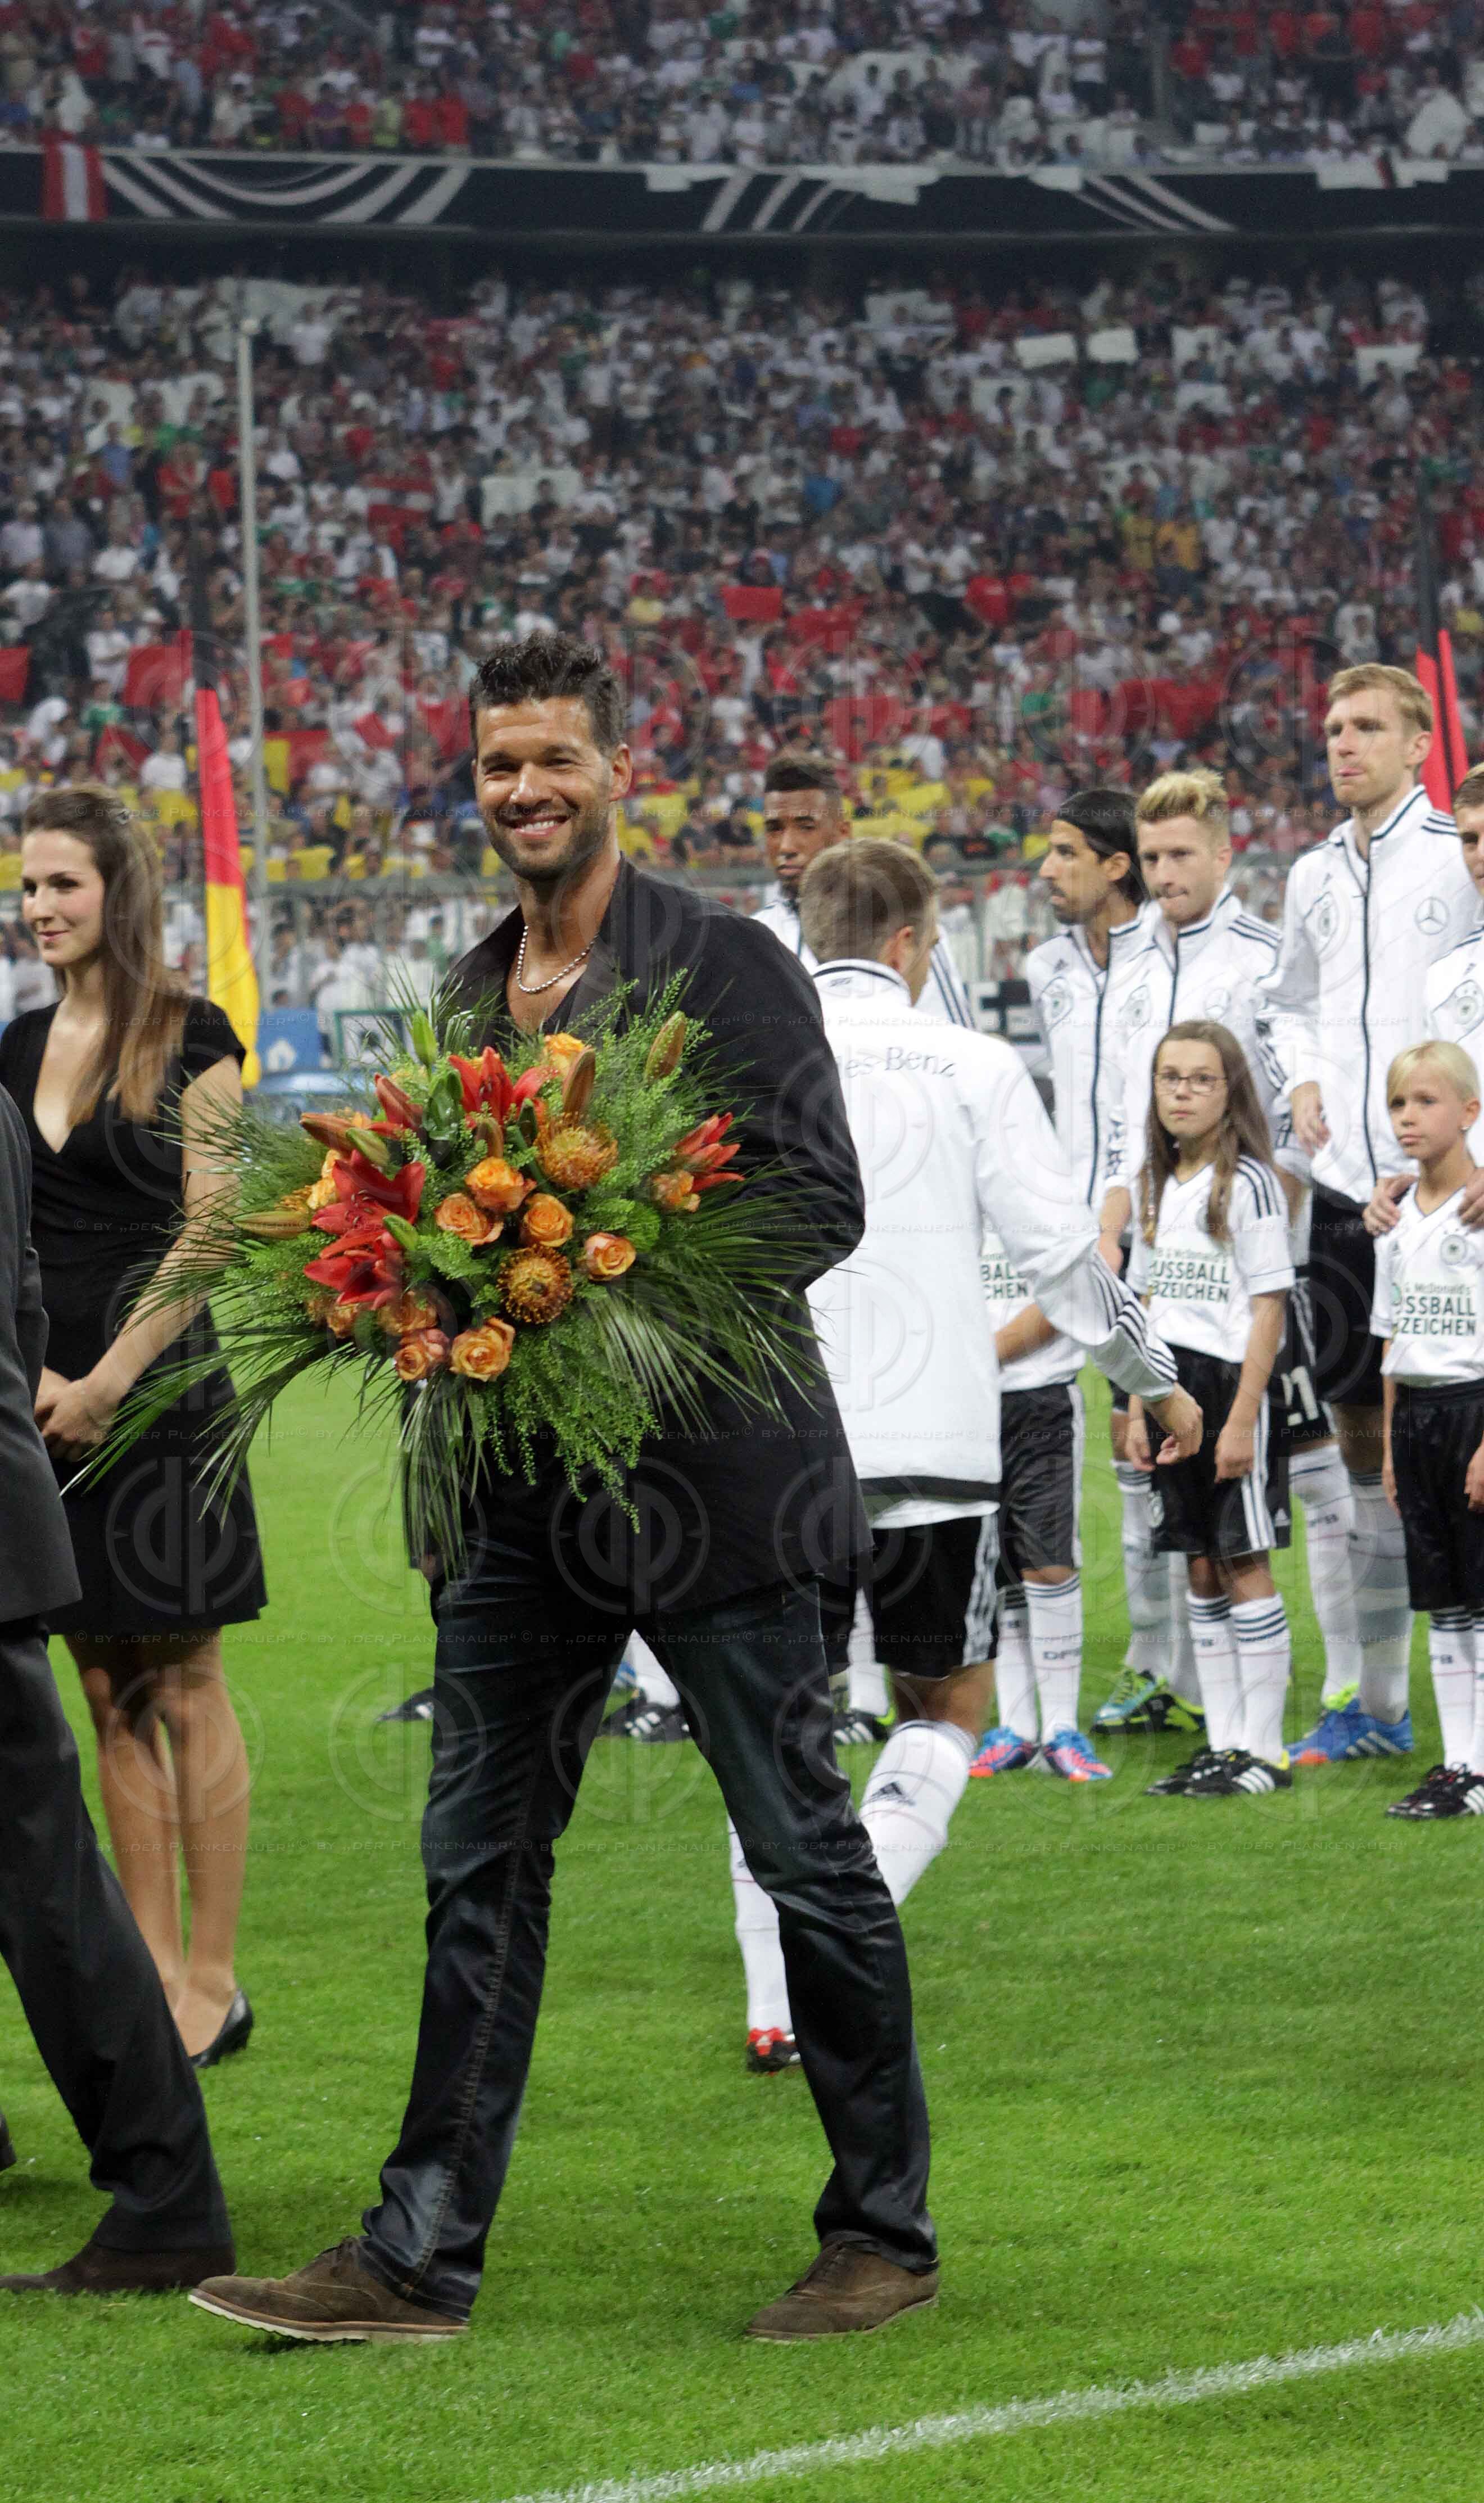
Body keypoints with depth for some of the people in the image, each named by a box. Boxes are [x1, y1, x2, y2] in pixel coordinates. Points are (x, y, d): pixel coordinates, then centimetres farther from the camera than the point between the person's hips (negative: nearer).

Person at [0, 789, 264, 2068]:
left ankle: (212, 1979, 1)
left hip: (155, 1383, -6)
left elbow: (207, 1233, -9)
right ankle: (151, 1972, 10)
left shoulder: (189, 1039, -4)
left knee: (182, 1686, -3)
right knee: (110, 1698, 7)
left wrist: (106, 1382, -13)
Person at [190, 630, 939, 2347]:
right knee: (479, 1861, 6)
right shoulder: (469, 993, 13)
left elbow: (819, 1205, -12)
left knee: (804, 1851, 3)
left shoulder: (726, 968, -7)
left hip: (708, 1470, -6)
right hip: (524, 1487, 7)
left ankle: (885, 2227, 15)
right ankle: (424, 2253, 9)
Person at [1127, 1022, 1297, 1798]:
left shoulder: (1249, 1182, -8)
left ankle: (1265, 1752, 0)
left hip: (1235, 1383, -7)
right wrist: (1137, 1407, 12)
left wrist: (1243, 1417, -16)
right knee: (1201, 1570, 8)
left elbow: (1269, 1306, -11)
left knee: (1244, 1564, -4)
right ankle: (1222, 1744, 14)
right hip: (1175, 1387, 7)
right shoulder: (1159, 1185, 13)